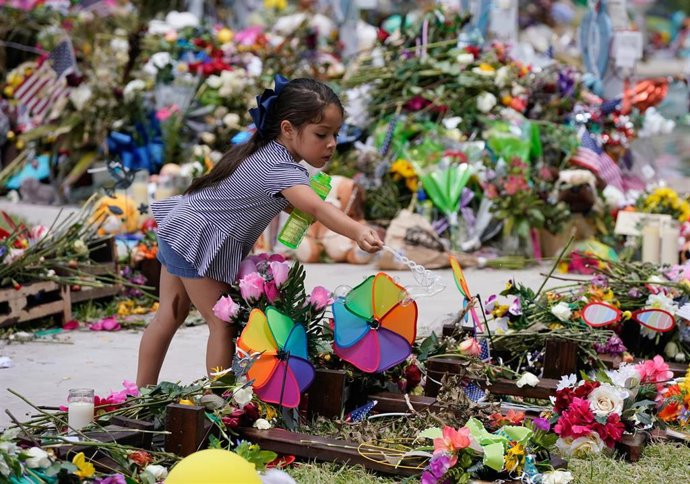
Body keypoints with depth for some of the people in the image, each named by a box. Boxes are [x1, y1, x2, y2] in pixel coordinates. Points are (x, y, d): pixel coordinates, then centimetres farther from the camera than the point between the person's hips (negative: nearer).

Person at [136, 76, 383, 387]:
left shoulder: (266, 151, 0)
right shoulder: (278, 169, -30)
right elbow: (316, 209, -45)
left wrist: (293, 206, -2)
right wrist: (358, 233, -60)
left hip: (181, 231, 10)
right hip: (196, 241, -10)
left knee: (169, 318, 17)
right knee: (223, 324, -5)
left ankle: (142, 394, 27)